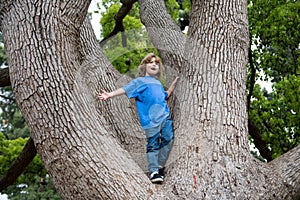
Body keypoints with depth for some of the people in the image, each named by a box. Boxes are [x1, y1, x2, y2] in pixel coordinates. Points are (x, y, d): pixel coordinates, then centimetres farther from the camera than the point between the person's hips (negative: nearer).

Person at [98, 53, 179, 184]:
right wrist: (110, 95, -17)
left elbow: (165, 96, 41)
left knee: (168, 140, 1)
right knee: (153, 145, -7)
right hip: (151, 119, -6)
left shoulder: (157, 83, 27)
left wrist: (174, 84, 32)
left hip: (165, 116, 6)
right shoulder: (140, 81, 7)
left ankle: (160, 166, 14)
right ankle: (154, 171, -5)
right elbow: (126, 89, -4)